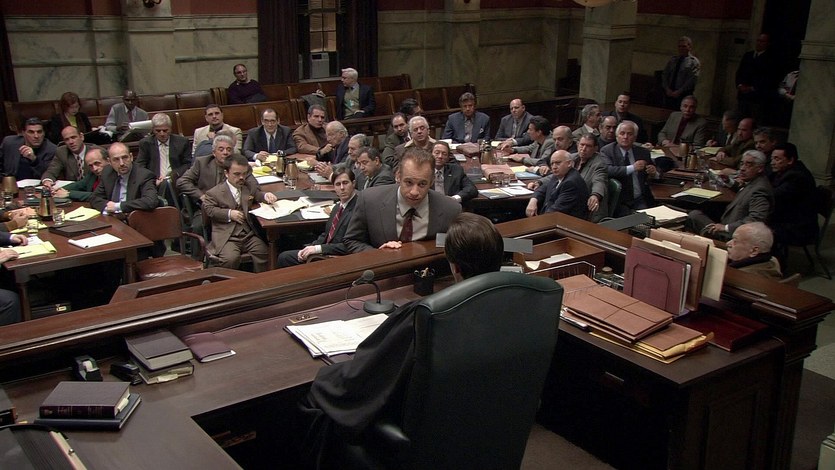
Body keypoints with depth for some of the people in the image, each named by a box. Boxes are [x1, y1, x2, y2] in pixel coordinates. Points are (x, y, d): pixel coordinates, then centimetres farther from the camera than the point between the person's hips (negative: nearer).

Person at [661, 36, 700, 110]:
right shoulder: (672, 60, 15)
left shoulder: (694, 61, 0)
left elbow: (692, 79, -9)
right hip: (668, 93, 4)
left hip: (683, 95, -4)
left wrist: (679, 92, -14)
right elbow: (664, 75, 11)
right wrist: (667, 89, -5)